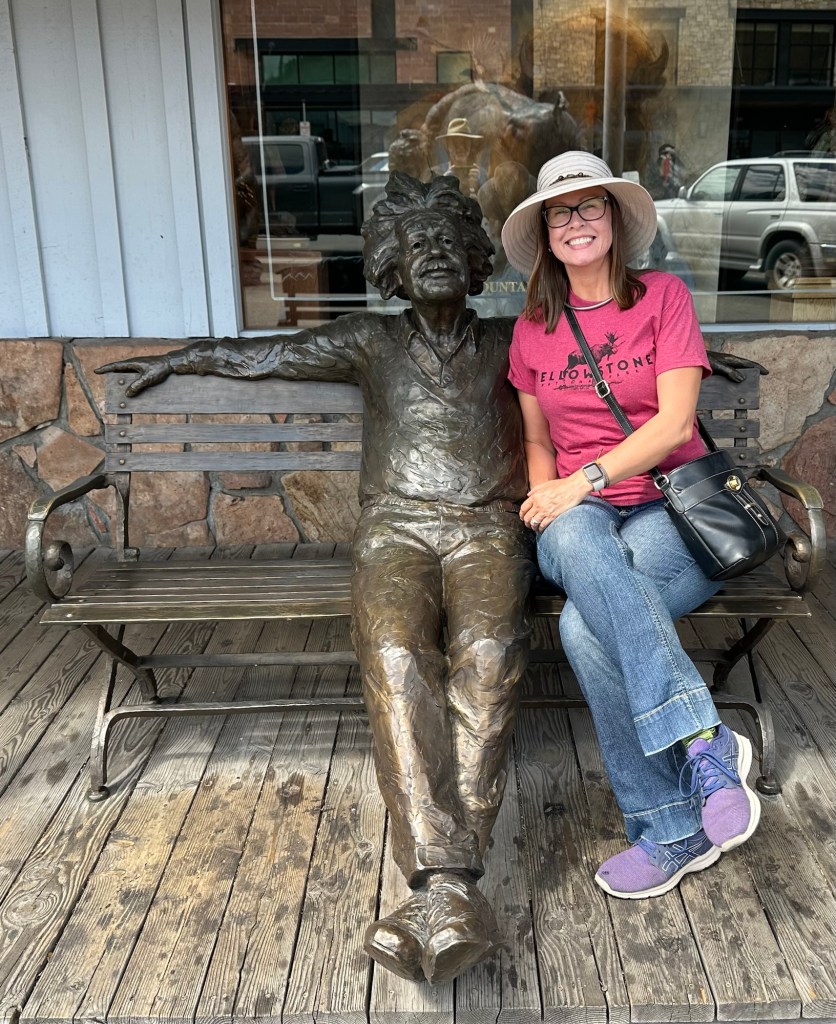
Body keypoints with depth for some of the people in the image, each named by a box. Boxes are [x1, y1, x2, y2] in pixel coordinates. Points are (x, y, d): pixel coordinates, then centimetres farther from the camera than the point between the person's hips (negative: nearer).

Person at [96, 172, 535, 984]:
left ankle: (439, 890, -38)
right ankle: (452, 890, -40)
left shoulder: (513, 344, 21)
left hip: (488, 530, 0)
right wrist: (172, 361, 34)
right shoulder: (371, 342, 20)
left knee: (486, 652, -35)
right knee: (395, 656, -34)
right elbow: (262, 354, 28)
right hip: (395, 529, 0)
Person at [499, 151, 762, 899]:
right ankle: (706, 740, -36)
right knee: (573, 539, -37)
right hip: (582, 520, 3)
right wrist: (547, 496, -3)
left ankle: (674, 829, -22)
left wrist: (582, 482, -18)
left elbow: (675, 423, -8)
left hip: (671, 509, -2)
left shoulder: (663, 297, 3)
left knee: (585, 625, -33)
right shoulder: (534, 328, 14)